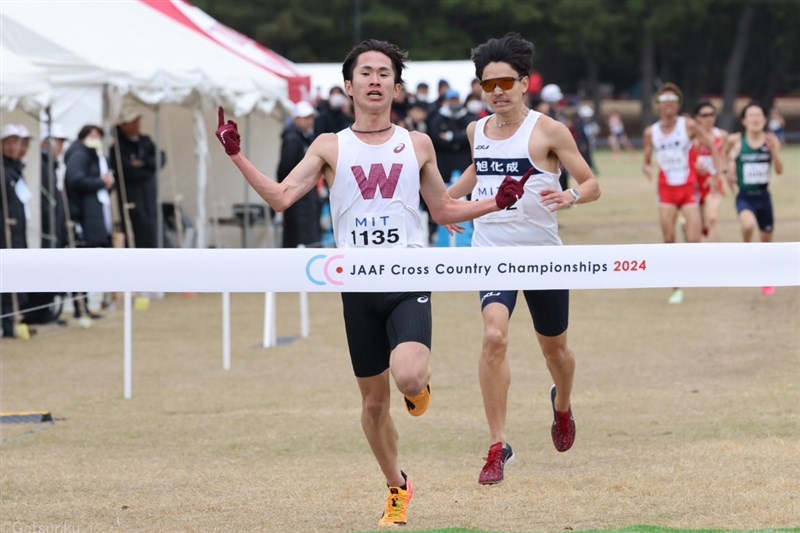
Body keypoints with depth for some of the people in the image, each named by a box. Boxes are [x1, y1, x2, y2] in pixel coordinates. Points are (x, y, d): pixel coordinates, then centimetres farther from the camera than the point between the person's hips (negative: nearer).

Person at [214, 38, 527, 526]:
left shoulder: (417, 145, 9)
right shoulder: (331, 147, 7)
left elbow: (444, 210, 19)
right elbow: (281, 197, -1)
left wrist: (497, 202, 6)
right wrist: (236, 156, -10)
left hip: (409, 283, -1)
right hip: (359, 286, 1)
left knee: (408, 377, -26)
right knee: (374, 401, 8)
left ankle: (422, 384, 12)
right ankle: (398, 488, 29)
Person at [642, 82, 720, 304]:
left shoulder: (688, 126, -6)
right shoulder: (651, 132, 2)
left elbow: (712, 145, -2)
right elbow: (647, 160, 11)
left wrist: (717, 171, -12)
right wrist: (647, 167, -12)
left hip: (689, 188, -2)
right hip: (666, 189, 2)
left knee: (693, 242, -12)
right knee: (669, 240, -3)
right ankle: (676, 289, 8)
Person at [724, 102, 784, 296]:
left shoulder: (771, 140, -4)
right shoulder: (736, 141, -8)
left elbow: (780, 170, -7)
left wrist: (774, 150, -21)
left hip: (763, 195, 3)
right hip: (744, 196, -3)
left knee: (767, 238, 13)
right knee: (748, 224, -33)